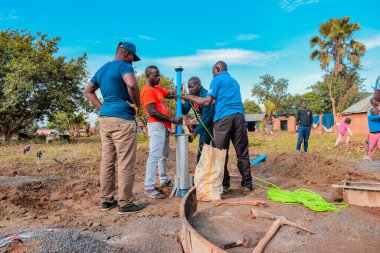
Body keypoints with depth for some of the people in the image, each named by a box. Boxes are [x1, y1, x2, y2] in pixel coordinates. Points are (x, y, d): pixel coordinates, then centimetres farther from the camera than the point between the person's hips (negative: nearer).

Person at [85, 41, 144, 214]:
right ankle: (125, 203, 4)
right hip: (122, 120, -8)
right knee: (125, 164, -2)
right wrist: (137, 104, -13)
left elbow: (88, 91, 27)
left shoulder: (102, 69, 18)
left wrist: (101, 107, 16)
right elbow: (131, 85, -28)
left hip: (105, 119, 8)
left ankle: (107, 200, 20)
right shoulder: (124, 66, -7)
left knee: (107, 162, 11)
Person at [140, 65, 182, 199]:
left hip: (163, 126, 10)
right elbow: (152, 112, -20)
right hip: (156, 126, -10)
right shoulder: (148, 90, -13)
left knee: (164, 155, 18)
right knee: (154, 156, -12)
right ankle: (149, 188, -10)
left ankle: (164, 180, 31)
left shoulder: (157, 88, 17)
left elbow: (169, 95, 21)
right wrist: (171, 119, -19)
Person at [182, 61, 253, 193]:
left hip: (223, 117, -5)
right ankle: (247, 184, 10)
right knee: (242, 153, 7)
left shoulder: (217, 79, 8)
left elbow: (207, 102, 0)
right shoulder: (234, 81, 28)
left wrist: (190, 98, 12)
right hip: (239, 116, 6)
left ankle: (224, 185, 6)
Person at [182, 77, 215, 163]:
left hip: (214, 124, -8)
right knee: (201, 150, 9)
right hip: (204, 125, 8)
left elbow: (205, 119, -30)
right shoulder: (191, 95, -5)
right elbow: (184, 111, -4)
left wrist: (194, 134, -31)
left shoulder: (206, 96, -28)